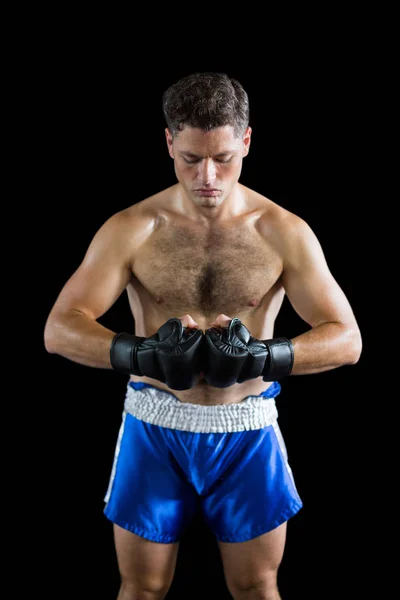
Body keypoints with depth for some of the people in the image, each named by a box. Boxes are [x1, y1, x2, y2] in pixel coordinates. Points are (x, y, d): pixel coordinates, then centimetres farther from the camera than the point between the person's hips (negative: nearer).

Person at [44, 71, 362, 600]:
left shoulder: (284, 233, -7)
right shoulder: (132, 229, -8)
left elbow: (346, 338, -9)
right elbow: (59, 330, -13)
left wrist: (264, 355, -27)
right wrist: (138, 352, -32)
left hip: (247, 433, 0)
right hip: (154, 427, 0)